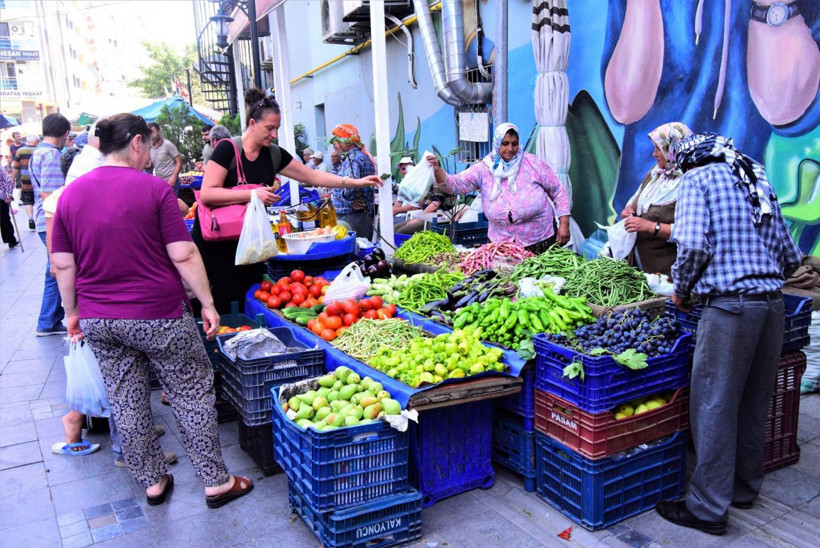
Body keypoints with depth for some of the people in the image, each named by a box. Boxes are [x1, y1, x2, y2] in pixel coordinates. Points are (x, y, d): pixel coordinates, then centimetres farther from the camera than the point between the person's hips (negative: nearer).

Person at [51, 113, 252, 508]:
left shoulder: (71, 194, 3)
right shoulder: (154, 188, -11)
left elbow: (63, 265, 6)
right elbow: (183, 255, -14)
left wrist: (73, 312, 17)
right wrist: (208, 304, -6)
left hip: (98, 321, 5)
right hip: (158, 317, -5)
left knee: (127, 403, 16)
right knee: (192, 396, 8)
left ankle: (152, 482, 30)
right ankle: (216, 483, 16)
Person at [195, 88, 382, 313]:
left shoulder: (274, 155, 4)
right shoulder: (228, 149, -12)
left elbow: (313, 176, 7)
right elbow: (207, 193, -19)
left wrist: (356, 182, -1)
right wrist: (253, 194, -26)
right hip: (215, 242, -5)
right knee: (225, 306, -4)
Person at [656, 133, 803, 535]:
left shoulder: (697, 179, 1)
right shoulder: (758, 180, 19)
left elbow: (693, 245, -15)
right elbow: (791, 257, 15)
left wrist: (681, 290, -1)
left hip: (730, 306, -7)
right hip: (772, 302, 7)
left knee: (714, 404, -1)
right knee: (754, 402, 17)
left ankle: (709, 507, 7)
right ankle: (745, 487, 32)